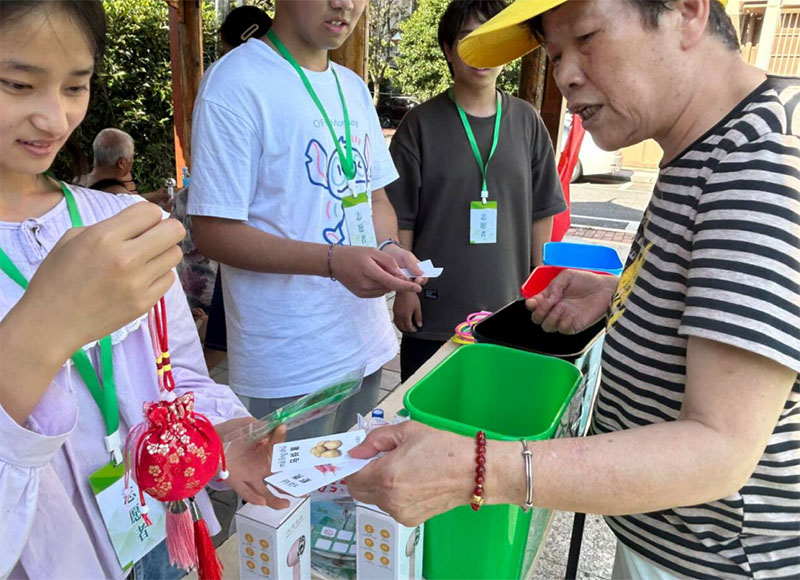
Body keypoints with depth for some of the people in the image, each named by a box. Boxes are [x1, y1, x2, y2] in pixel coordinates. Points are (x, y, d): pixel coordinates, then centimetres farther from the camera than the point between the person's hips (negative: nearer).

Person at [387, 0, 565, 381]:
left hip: (506, 307, 3)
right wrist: (404, 288, -5)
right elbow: (400, 217, -3)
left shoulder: (526, 122, 4)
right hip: (433, 311, -2)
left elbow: (541, 212, 9)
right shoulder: (421, 124, -4)